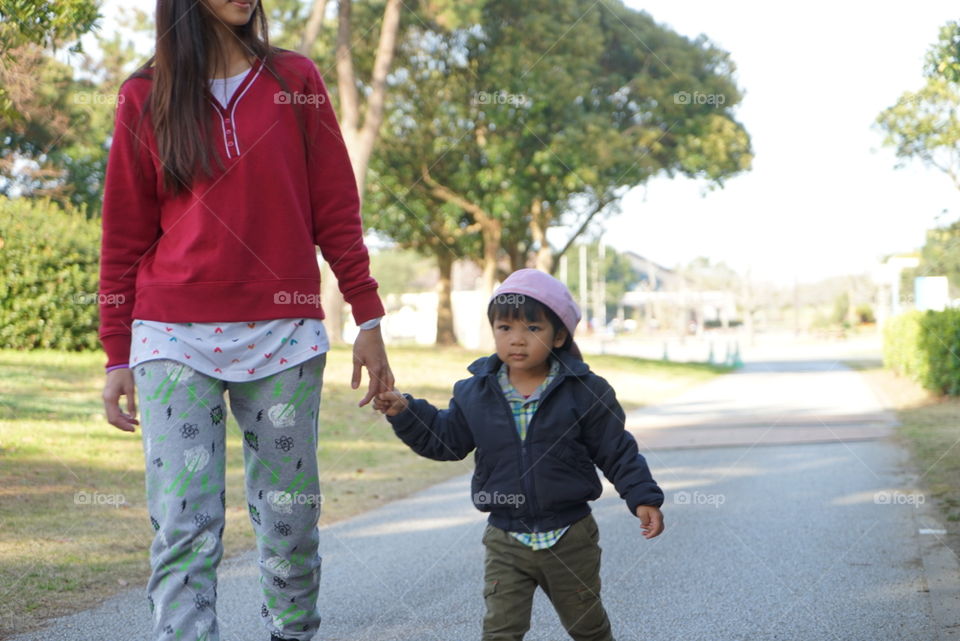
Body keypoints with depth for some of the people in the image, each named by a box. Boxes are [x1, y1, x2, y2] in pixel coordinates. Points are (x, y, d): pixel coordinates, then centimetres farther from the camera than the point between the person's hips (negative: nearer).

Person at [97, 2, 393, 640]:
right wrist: (118, 357, 7)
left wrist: (369, 320, 3)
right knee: (183, 527, -8)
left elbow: (337, 210, 8)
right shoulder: (146, 97, 8)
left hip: (283, 334, 1)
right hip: (175, 340, 0)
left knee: (290, 517, 4)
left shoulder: (295, 80, 9)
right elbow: (125, 235, 9)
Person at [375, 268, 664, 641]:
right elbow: (445, 439, 7)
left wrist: (643, 498, -11)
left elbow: (616, 451, -4)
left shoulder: (584, 391, -9)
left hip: (571, 537, -1)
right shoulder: (475, 393, -2)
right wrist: (404, 411, -6)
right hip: (506, 540, 1)